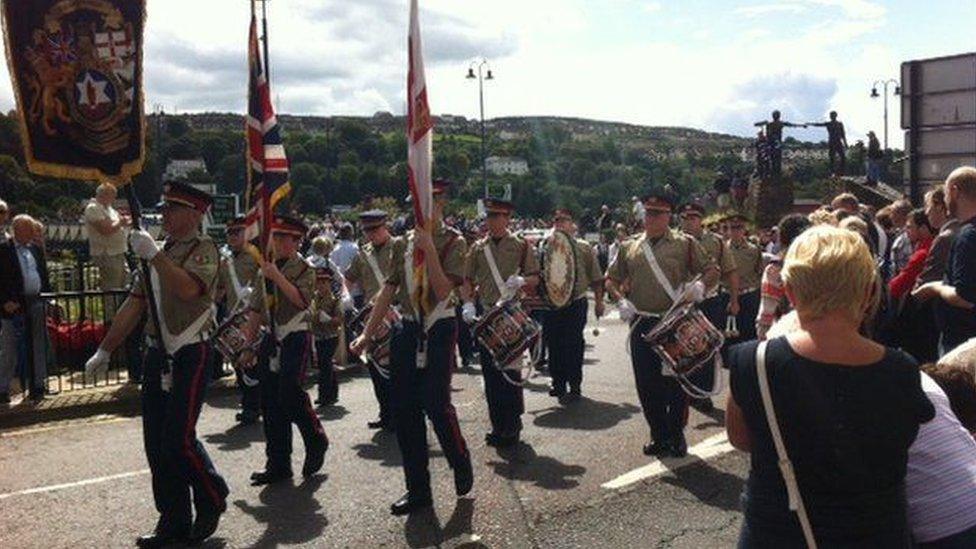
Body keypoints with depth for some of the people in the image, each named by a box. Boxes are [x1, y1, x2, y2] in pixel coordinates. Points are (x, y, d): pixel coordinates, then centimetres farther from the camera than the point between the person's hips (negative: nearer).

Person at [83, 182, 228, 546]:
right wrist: (105, 350, 16)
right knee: (156, 443, 8)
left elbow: (189, 289, -28)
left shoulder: (204, 249, -7)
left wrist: (155, 255, -28)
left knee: (179, 439, -8)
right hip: (157, 355, 8)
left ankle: (212, 499, 17)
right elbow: (134, 305, 18)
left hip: (190, 356, -8)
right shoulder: (160, 252, 16)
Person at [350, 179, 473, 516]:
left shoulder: (454, 242, -4)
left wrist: (429, 248, -19)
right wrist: (367, 334, 8)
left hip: (439, 328, -5)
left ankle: (462, 466, 18)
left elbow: (444, 290, -15)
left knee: (436, 403, -11)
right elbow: (389, 291, 11)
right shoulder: (404, 244, 10)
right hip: (407, 329, 5)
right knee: (404, 409, 5)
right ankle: (418, 491, 17)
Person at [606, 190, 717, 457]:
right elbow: (611, 279, 17)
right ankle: (659, 435, 23)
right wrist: (621, 300, -1)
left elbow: (711, 272, 4)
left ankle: (676, 436, 21)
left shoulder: (685, 244, 2)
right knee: (646, 384, 7)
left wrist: (699, 286, -17)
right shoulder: (630, 247, 11)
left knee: (676, 381, 3)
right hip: (641, 324, 3)